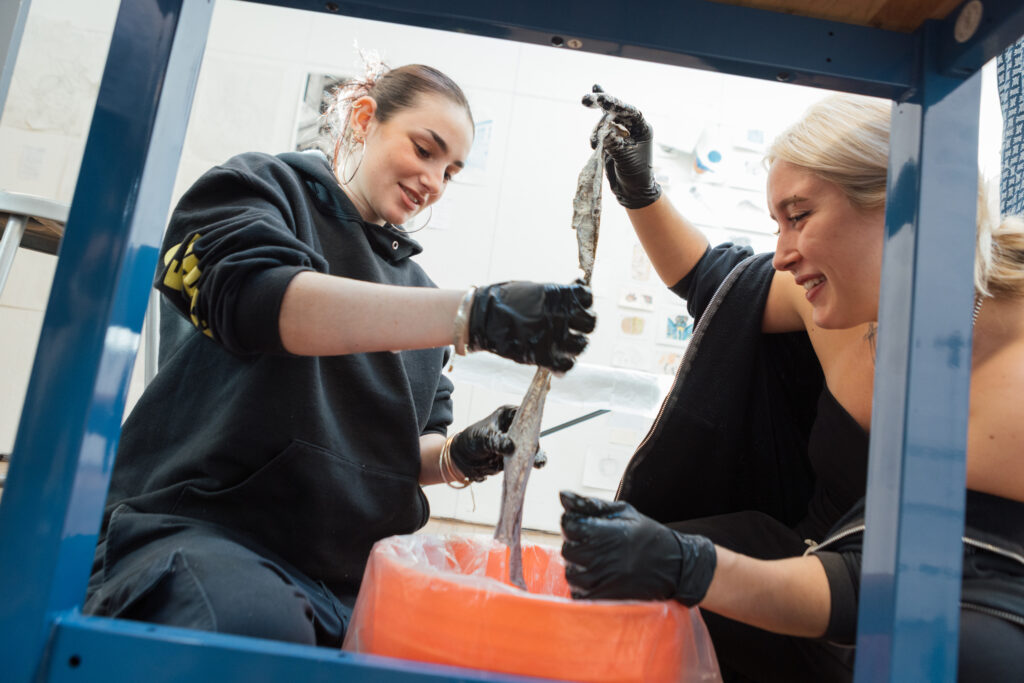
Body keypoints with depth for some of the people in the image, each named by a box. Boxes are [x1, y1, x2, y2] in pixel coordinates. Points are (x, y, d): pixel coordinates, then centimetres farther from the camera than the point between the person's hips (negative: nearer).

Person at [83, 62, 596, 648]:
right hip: (199, 527, -4)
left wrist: (458, 457, -4)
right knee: (259, 624, -35)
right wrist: (475, 315, -29)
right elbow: (251, 295, -19)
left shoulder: (415, 286, 21)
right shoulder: (262, 186, 7)